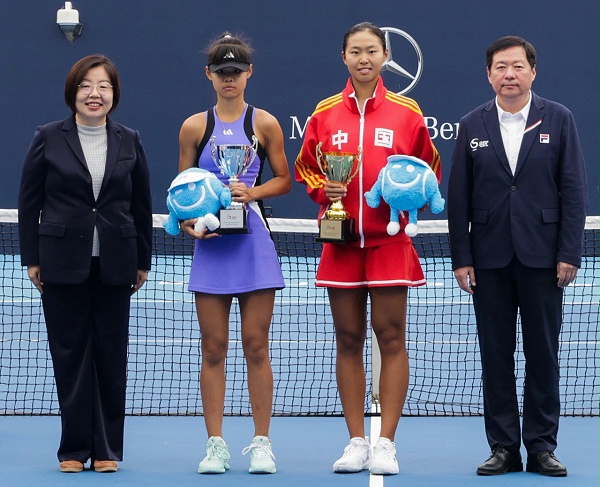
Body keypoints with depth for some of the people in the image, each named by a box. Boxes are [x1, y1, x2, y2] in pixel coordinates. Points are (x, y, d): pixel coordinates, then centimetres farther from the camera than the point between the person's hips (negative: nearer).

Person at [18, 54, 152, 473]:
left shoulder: (130, 142, 7)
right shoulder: (48, 139, 1)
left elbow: (141, 205, 10)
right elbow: (29, 202, 3)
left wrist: (143, 261, 8)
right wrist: (31, 259, -2)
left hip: (115, 265, 2)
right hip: (63, 263, -2)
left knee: (111, 353, 4)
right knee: (70, 353, 0)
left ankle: (107, 448, 11)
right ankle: (75, 448, 6)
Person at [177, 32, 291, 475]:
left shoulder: (264, 124, 5)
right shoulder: (194, 127, 8)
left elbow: (283, 180, 8)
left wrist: (253, 192, -10)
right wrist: (187, 220, -7)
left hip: (254, 243, -1)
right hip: (210, 245, 1)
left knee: (256, 347, 0)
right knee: (213, 349, 1)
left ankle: (261, 443, 7)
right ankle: (215, 445, 6)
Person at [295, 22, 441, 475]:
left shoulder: (406, 112, 3)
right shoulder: (325, 113, 7)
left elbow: (429, 167, 10)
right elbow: (305, 167, 14)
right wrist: (322, 189, -5)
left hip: (389, 239, -2)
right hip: (340, 239, 2)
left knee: (391, 337, -4)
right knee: (348, 339, 4)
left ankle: (386, 444, 0)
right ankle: (356, 442, 10)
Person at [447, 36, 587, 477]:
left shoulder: (559, 120, 3)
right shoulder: (472, 126, 6)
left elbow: (573, 190, 0)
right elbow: (458, 197, 5)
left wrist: (569, 254, -7)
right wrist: (461, 258, -1)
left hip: (541, 256, -1)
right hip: (490, 259, 1)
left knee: (543, 354, 2)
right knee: (496, 356, 3)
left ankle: (542, 446, 9)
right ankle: (503, 447, 9)